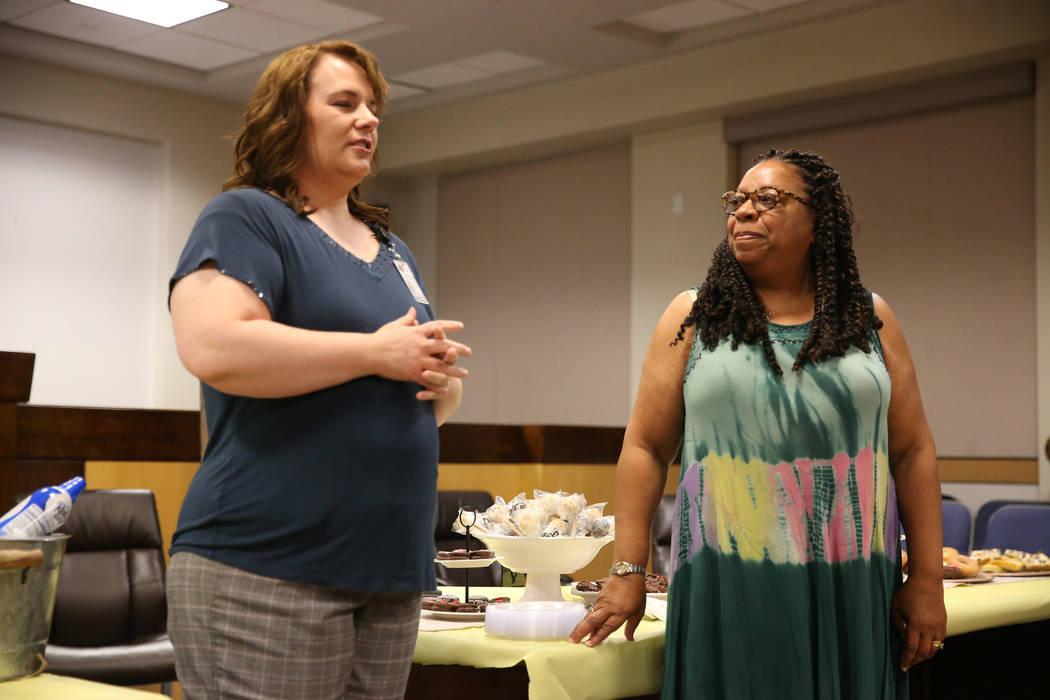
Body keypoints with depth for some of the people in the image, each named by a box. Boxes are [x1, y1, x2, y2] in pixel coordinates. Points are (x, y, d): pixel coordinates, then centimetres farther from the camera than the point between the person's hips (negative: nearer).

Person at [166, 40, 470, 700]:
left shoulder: (393, 249, 21)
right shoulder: (243, 218, -2)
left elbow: (436, 399, 28)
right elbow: (214, 349, -21)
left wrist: (442, 377, 2)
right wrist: (378, 353, -14)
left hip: (393, 570, 7)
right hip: (265, 571, -7)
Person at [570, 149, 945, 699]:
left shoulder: (870, 319, 7)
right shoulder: (693, 318, 4)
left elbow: (913, 451, 7)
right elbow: (646, 448, 2)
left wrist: (926, 579, 2)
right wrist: (627, 572, -4)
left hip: (853, 594, 2)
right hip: (729, 590, -1)